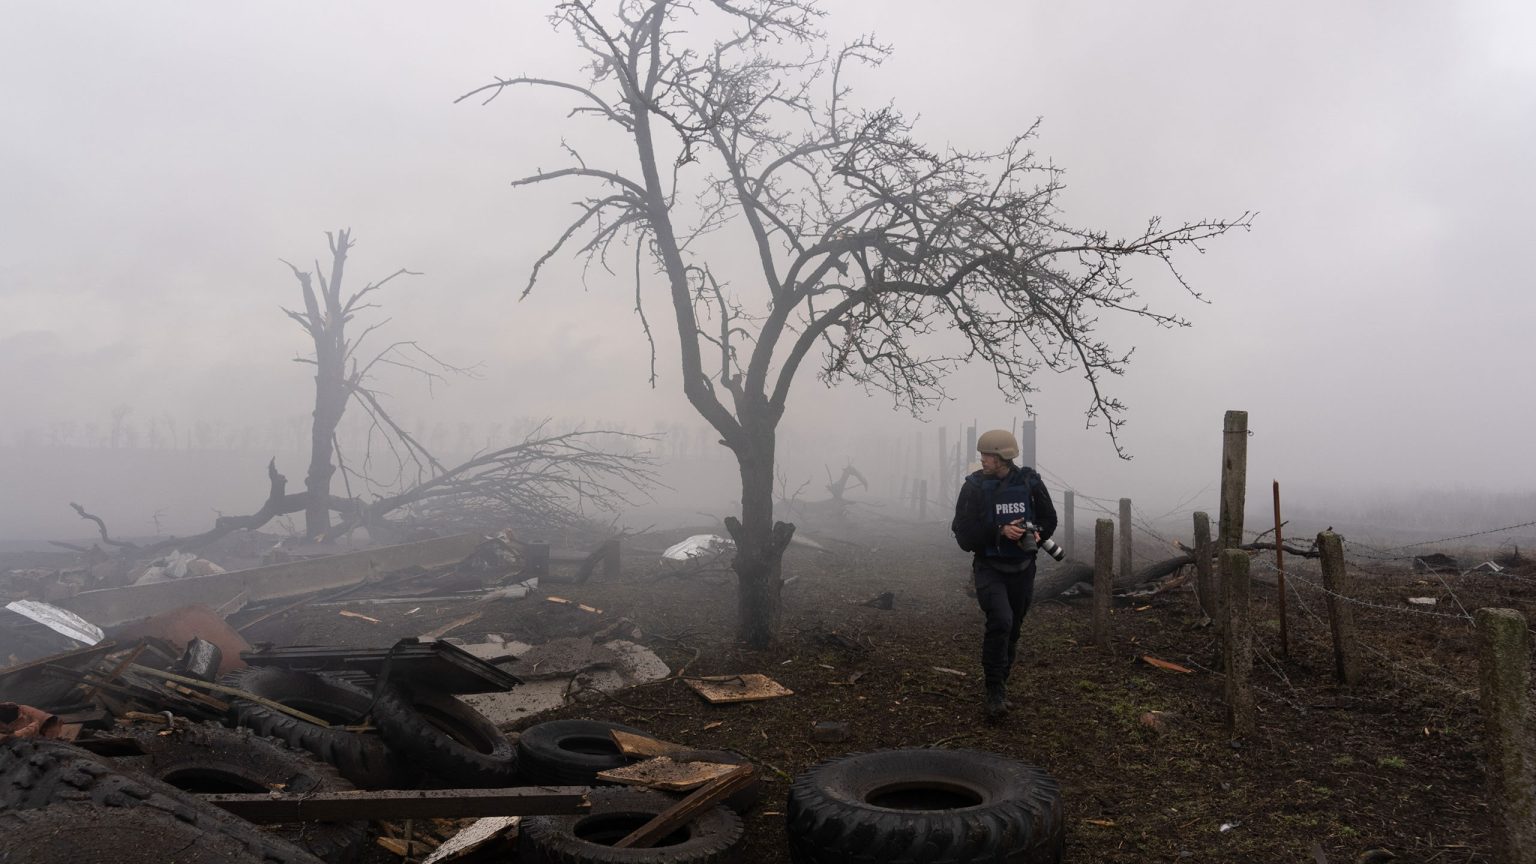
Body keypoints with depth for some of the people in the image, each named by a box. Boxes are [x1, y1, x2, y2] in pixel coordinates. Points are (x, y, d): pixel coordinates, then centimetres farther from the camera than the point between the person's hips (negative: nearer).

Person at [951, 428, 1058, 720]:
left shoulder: (1030, 482, -4)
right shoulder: (975, 487, -9)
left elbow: (1049, 518, 8)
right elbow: (964, 532, -12)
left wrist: (1037, 533, -14)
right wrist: (1000, 531, -25)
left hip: (1022, 568, 3)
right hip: (989, 567, -3)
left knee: (1012, 630, 13)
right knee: (1001, 620, -24)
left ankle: (999, 684, 34)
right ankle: (995, 691, -11)